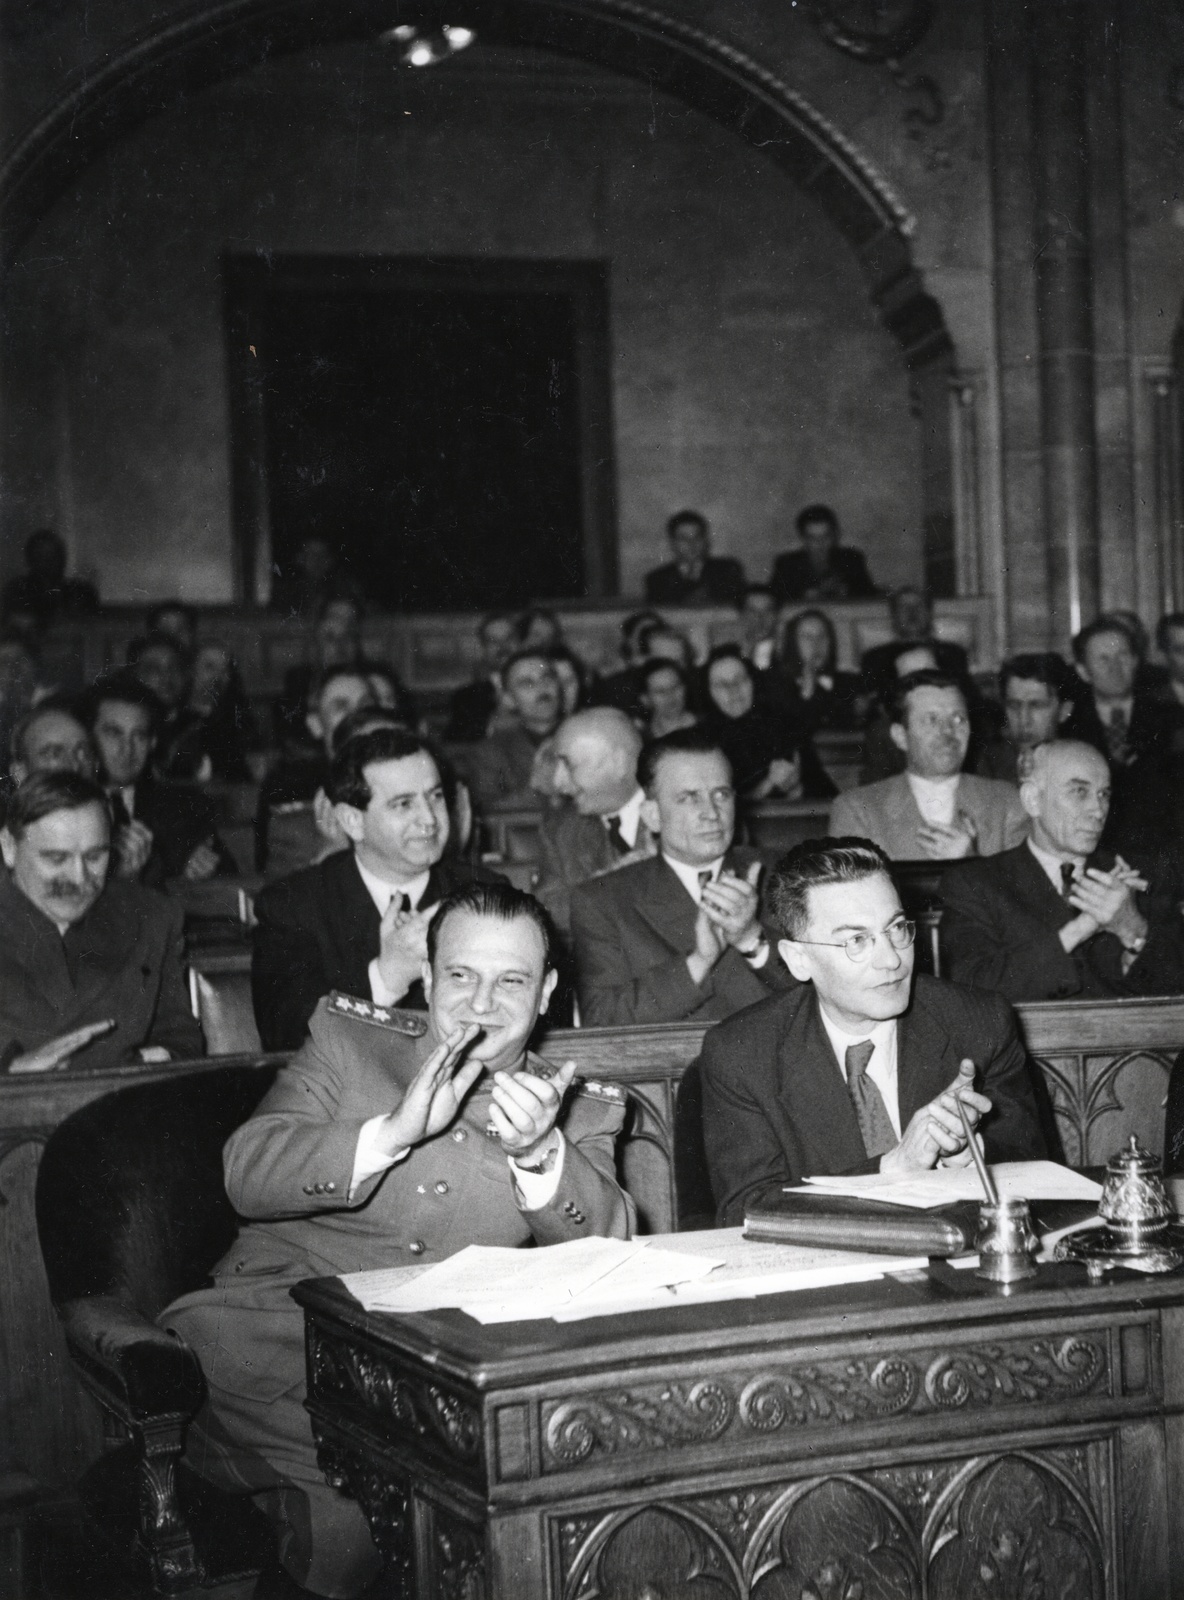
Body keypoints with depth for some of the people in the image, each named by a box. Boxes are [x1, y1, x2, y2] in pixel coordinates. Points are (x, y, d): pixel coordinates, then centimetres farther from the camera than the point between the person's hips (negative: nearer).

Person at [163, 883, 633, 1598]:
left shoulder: (582, 1109, 12)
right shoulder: (347, 1035, 10)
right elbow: (247, 1176, -4)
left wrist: (537, 1151, -25)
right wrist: (394, 1130, -20)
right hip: (285, 1315, 1)